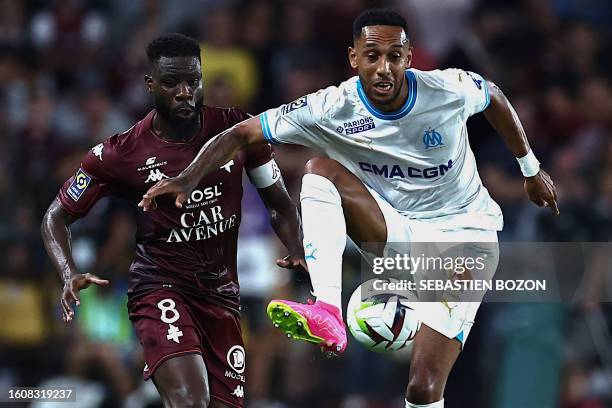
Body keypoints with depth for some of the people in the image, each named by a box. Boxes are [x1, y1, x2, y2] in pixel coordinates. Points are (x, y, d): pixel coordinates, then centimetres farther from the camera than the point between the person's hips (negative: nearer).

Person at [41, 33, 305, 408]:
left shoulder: (237, 130, -2)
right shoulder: (122, 154, -8)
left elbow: (280, 204, 10)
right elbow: (57, 218, 2)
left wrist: (298, 251, -11)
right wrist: (70, 275, -17)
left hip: (221, 291, 4)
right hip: (160, 286, -4)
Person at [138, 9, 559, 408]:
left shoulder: (450, 90, -18)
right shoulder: (333, 109, -17)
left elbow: (494, 96, 6)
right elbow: (242, 133, -17)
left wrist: (530, 167, 17)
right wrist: (189, 178, -34)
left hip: (462, 232, -2)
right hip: (397, 230, 2)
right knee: (321, 168, -25)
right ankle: (328, 312, -39)